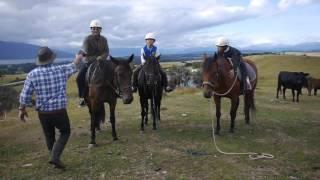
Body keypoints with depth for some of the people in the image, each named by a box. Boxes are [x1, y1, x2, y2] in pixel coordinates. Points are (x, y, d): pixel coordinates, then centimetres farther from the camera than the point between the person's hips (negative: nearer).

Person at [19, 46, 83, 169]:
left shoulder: (32, 74, -7)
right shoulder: (61, 70, -7)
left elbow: (25, 96, -6)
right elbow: (74, 66, 15)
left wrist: (22, 109, 11)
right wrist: (78, 58, 36)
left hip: (42, 113, 2)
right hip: (59, 111, -2)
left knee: (49, 136, 21)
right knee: (65, 132, 18)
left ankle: (55, 158, 30)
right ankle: (55, 157, 3)